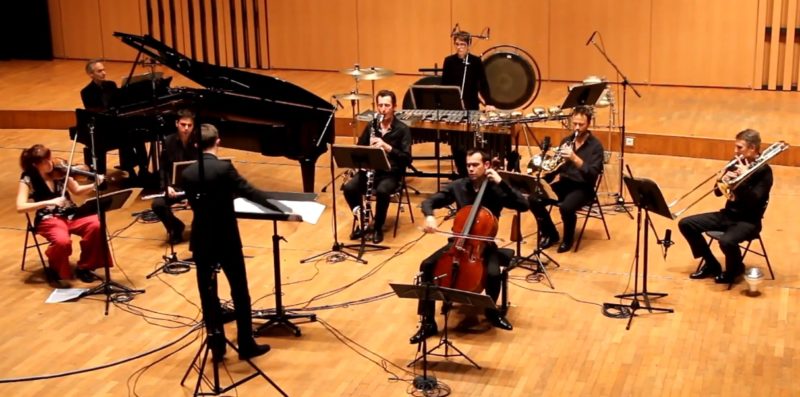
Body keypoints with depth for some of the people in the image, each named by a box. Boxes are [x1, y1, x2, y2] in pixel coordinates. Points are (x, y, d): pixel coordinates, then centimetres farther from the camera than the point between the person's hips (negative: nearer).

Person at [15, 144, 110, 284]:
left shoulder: (59, 170, 3)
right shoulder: (28, 179, -9)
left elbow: (76, 190, 14)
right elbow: (20, 207, -20)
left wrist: (94, 184, -6)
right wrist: (49, 202, -29)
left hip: (70, 214, 5)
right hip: (49, 219, -4)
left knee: (96, 225, -23)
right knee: (63, 241, -36)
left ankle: (84, 267, -3)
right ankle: (55, 270, -1)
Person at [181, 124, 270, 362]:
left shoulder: (187, 173, -2)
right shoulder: (224, 168, -15)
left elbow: (193, 204, 10)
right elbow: (251, 193, -18)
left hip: (201, 241, 4)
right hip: (227, 240, -3)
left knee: (207, 294, 11)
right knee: (240, 292, 9)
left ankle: (216, 346, 15)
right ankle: (246, 345, 15)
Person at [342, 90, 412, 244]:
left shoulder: (402, 129, -6)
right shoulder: (371, 126, 7)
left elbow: (407, 159, -14)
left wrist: (387, 147, -27)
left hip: (391, 173, -4)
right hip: (370, 170, 4)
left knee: (382, 191, -36)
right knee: (349, 188, -24)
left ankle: (378, 228, -11)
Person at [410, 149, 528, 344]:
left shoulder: (497, 189, -10)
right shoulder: (458, 186, -3)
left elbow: (523, 205, -22)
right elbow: (430, 201, 0)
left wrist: (501, 183, -27)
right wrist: (429, 216, -23)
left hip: (484, 245, -2)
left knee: (493, 273, -31)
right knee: (427, 265, -19)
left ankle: (491, 311, 3)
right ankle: (428, 322, -11)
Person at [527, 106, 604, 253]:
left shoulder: (595, 145, -9)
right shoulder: (566, 140, 9)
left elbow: (593, 175, -19)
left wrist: (575, 158, -31)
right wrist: (556, 175, -8)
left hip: (582, 187, -5)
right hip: (564, 183, 5)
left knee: (566, 207, -35)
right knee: (533, 199, -17)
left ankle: (568, 239, -4)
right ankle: (550, 234, 4)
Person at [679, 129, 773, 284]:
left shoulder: (764, 171, -13)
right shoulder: (736, 164, 5)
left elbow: (754, 201, -23)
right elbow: (718, 192, 8)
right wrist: (724, 179, -13)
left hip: (748, 220, -7)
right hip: (728, 214, 7)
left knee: (726, 241, -37)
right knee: (686, 224, -3)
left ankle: (735, 268, 0)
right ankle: (711, 264, 11)